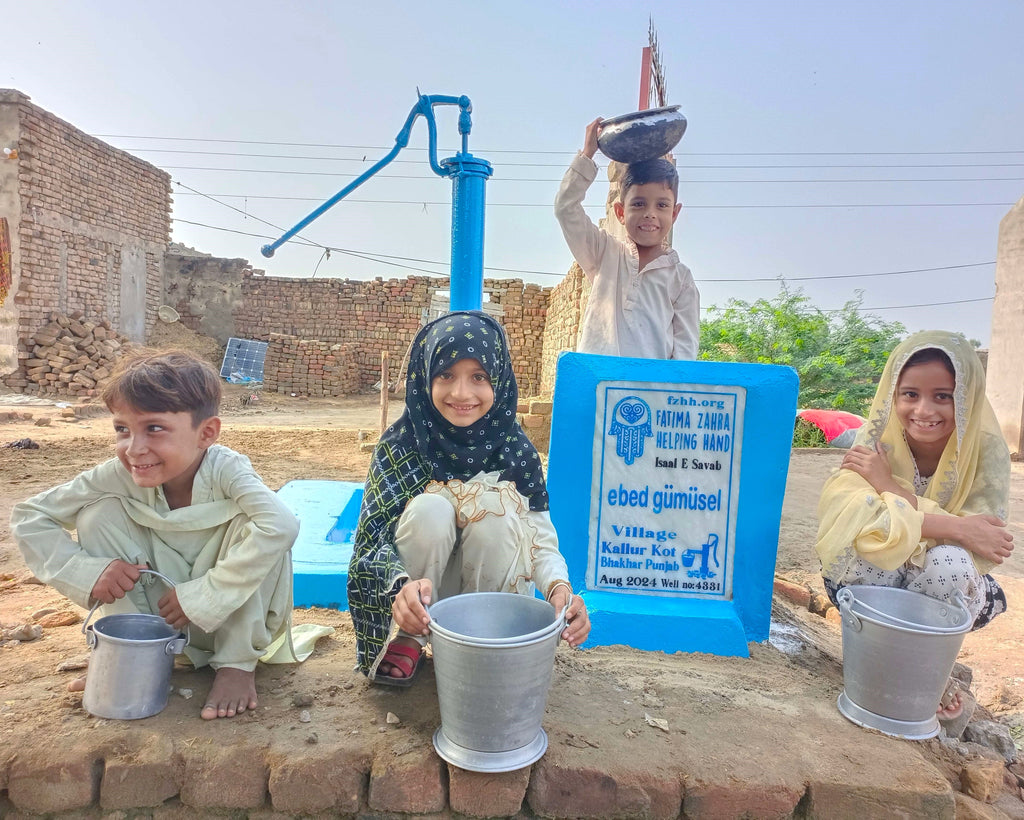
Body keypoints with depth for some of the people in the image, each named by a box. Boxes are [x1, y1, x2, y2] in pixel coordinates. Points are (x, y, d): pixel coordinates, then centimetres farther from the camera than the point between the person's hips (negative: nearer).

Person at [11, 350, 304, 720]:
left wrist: (199, 596, -38)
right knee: (99, 512, -14)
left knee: (254, 522, -31)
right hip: (158, 609, 3)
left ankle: (238, 662, -14)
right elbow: (28, 516, -6)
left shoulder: (225, 469, -28)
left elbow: (283, 525, -47)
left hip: (233, 615, -3)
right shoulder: (119, 476, -17)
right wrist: (87, 571, -20)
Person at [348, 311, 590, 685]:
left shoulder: (515, 448, -12)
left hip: (488, 587, 1)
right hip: (421, 595, 0)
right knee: (430, 507, -30)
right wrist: (402, 584, -44)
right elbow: (372, 535, -21)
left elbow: (540, 535, -14)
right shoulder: (400, 443, -16)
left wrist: (559, 586, -37)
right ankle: (407, 638, -5)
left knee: (494, 509, -28)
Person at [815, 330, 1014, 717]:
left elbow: (981, 551, -26)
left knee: (949, 562, -32)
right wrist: (953, 528, -38)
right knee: (865, 547, -32)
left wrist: (888, 486, -29)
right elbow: (844, 514, -34)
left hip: (951, 590, 1)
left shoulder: (986, 451, -16)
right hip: (874, 584, 0)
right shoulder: (876, 440, -18)